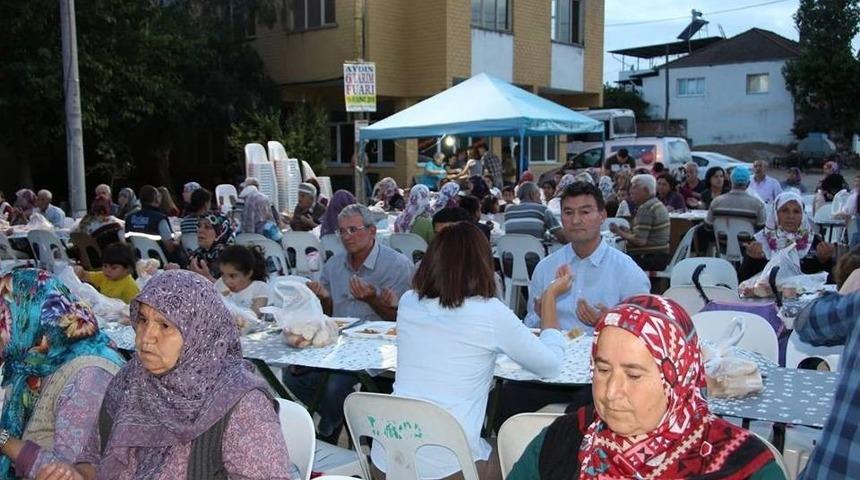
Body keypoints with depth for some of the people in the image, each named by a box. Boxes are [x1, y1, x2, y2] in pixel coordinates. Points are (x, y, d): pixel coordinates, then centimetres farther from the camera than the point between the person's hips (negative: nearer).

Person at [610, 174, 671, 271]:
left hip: (651, 259, -10)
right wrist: (628, 232, 13)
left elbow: (640, 241, -21)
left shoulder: (645, 208, -14)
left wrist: (620, 232, -8)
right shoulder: (658, 204, 17)